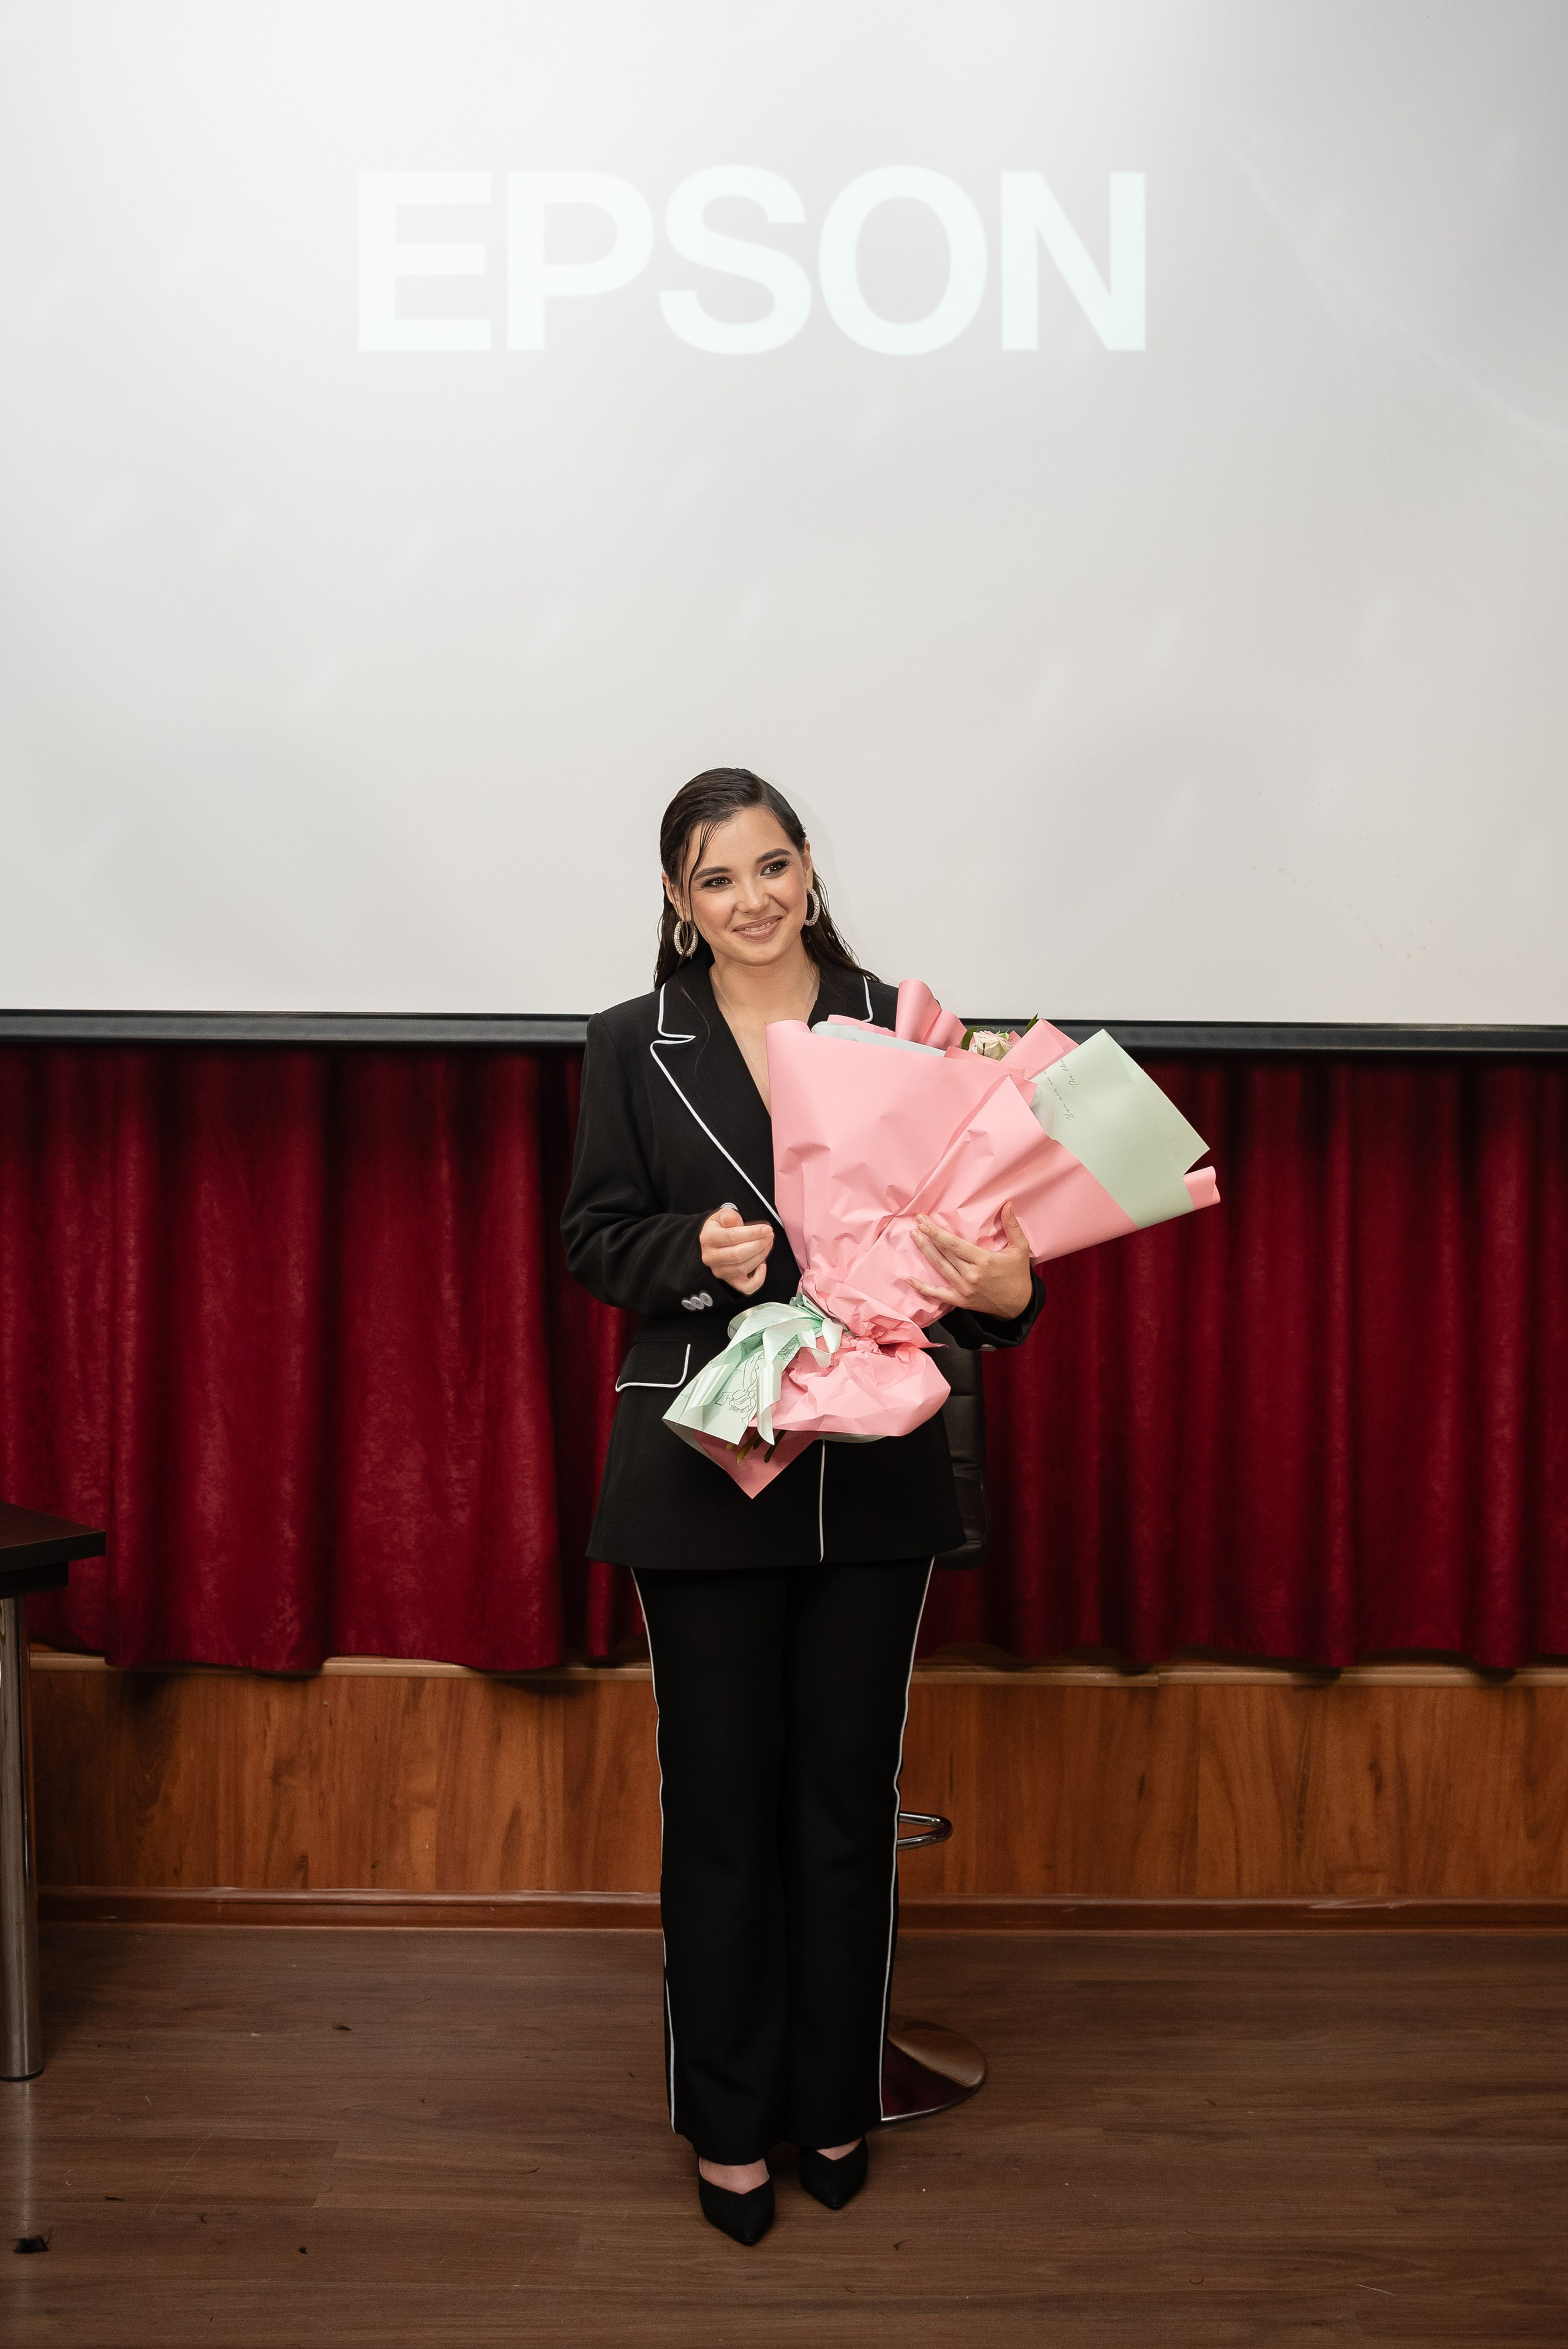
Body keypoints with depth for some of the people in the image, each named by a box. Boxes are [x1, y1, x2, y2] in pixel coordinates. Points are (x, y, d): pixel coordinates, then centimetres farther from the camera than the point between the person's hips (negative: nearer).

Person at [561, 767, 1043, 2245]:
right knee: (720, 1806, 8)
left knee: (848, 1794, 12)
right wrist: (696, 1253, -18)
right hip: (700, 1470, -1)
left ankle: (833, 2104, 31)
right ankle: (730, 2125, 27)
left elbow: (949, 1225, 3)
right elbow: (595, 1238, 2)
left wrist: (1005, 1293, -19)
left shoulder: (893, 1026, 3)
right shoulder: (632, 1045, 2)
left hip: (873, 1470, 1)